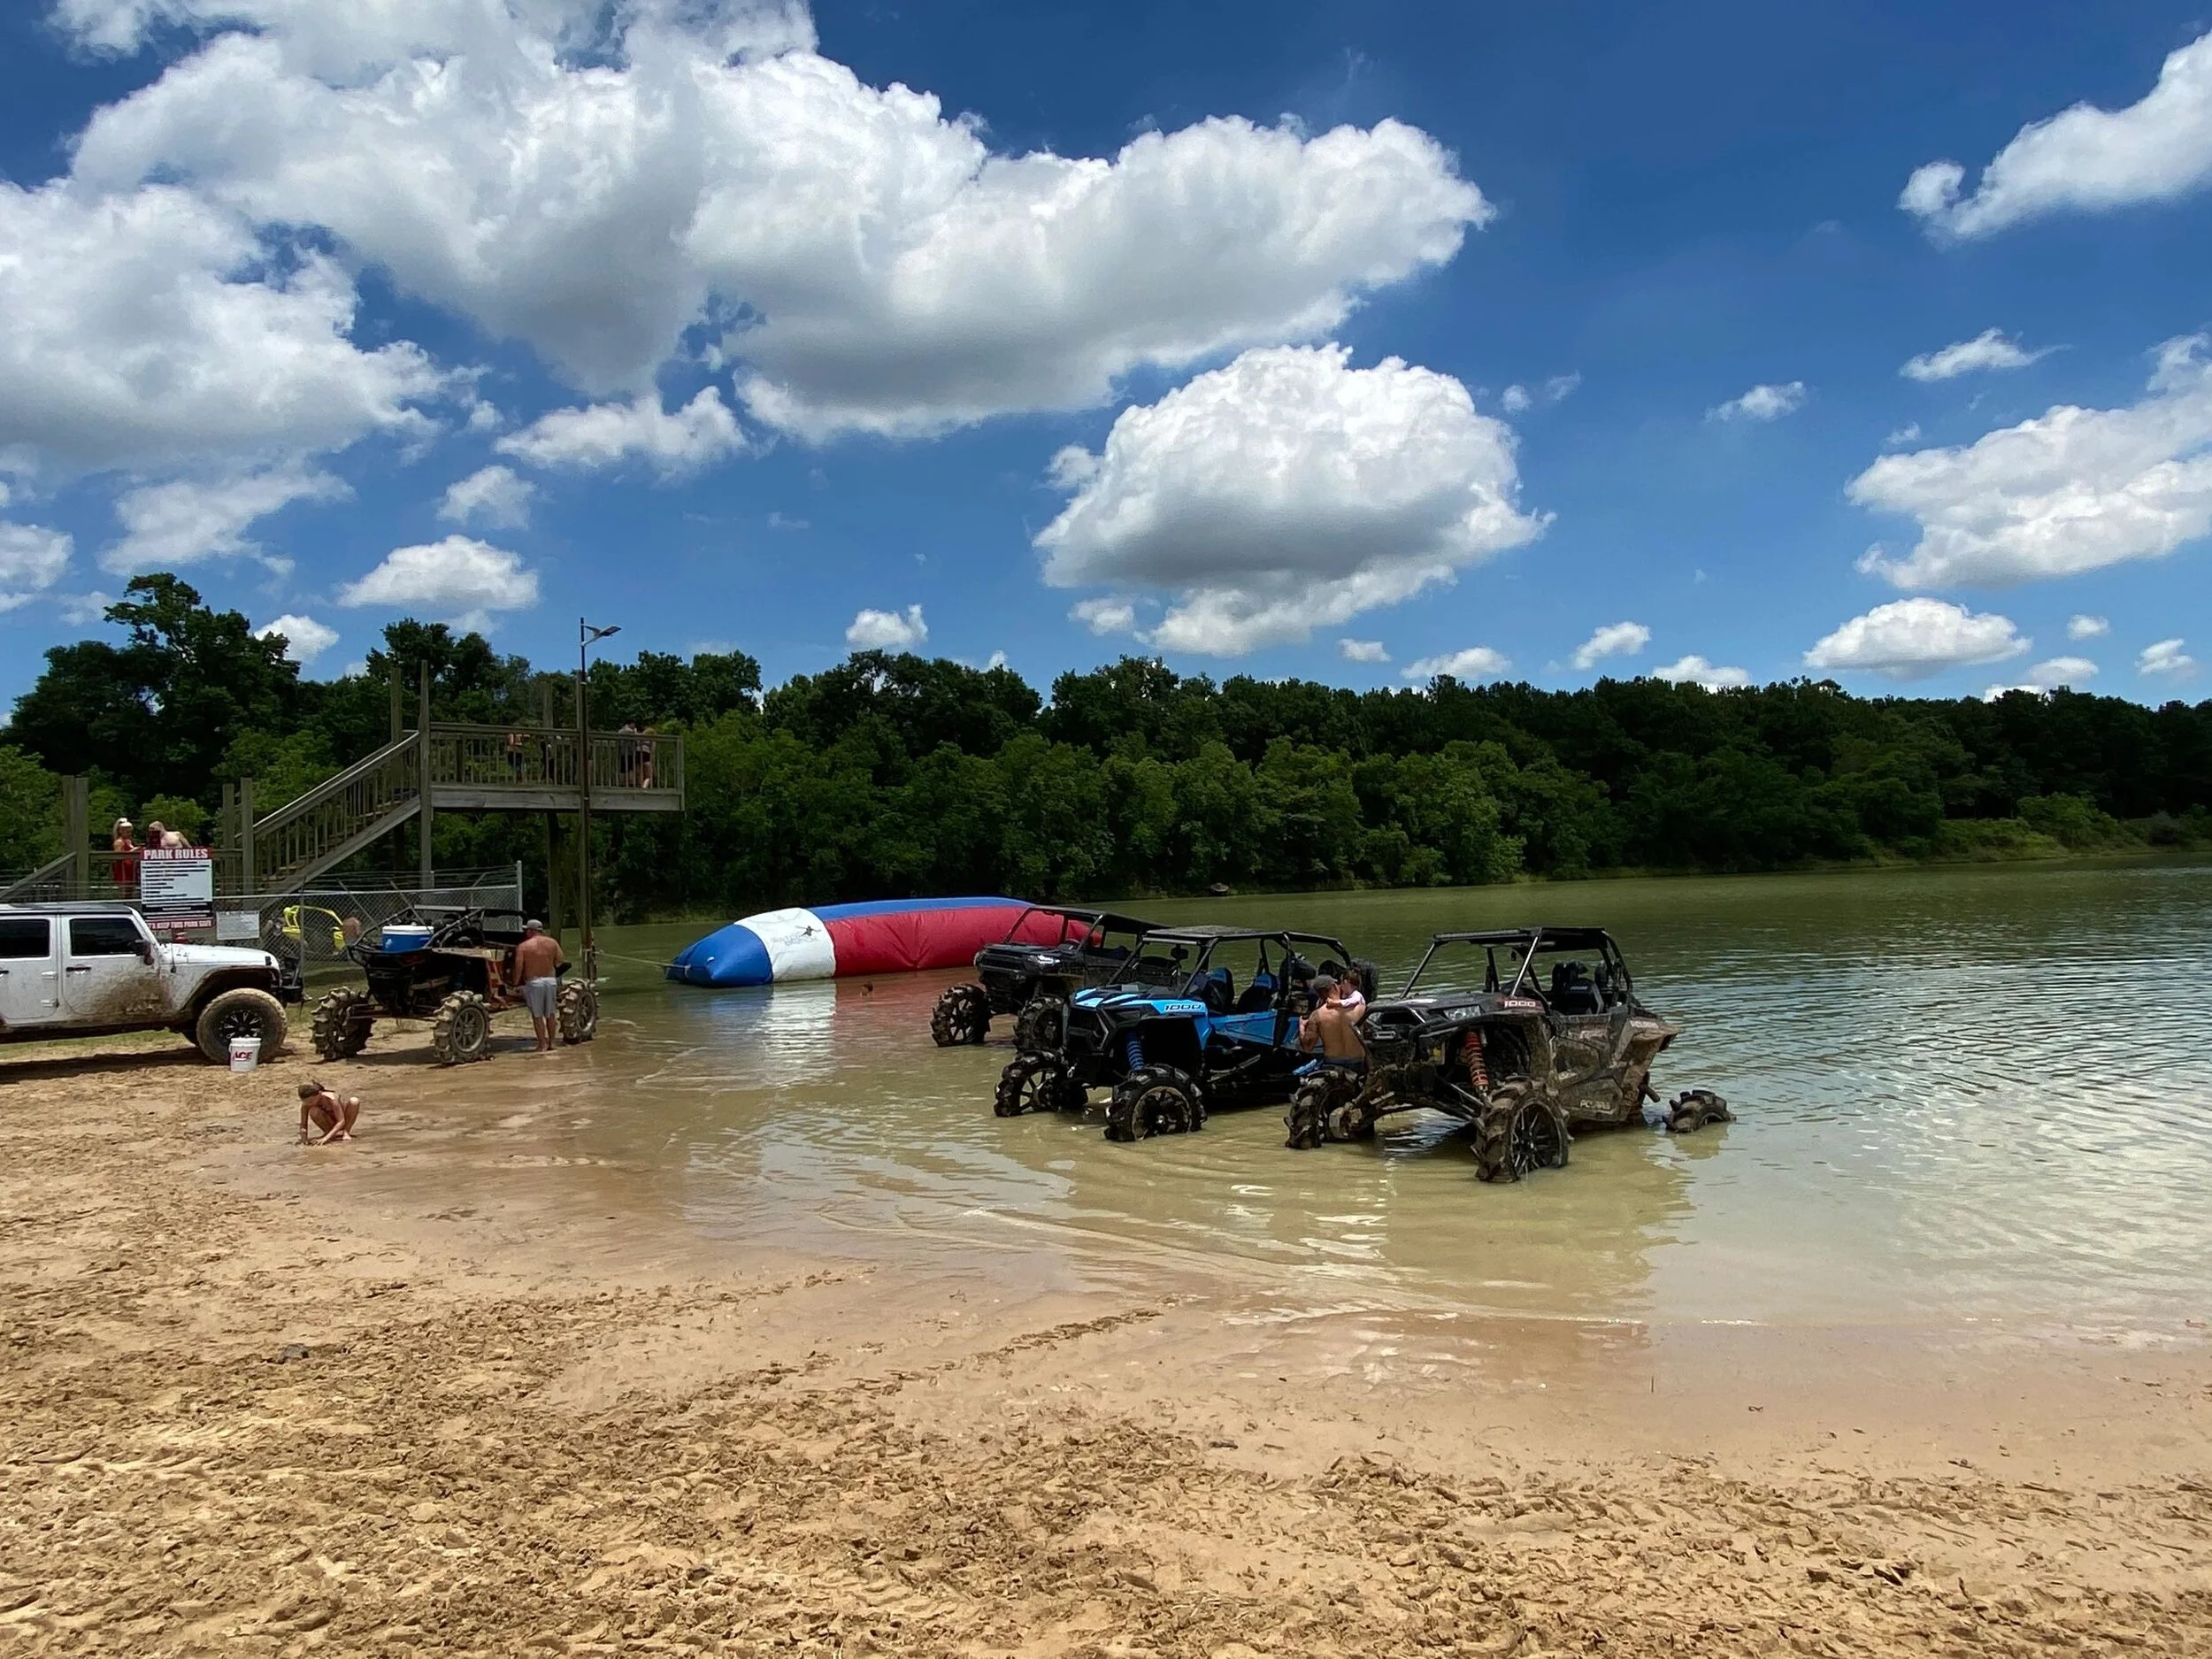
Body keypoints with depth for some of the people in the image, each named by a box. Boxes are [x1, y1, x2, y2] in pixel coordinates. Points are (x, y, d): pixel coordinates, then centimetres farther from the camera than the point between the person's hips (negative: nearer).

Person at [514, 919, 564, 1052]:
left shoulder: (523, 946, -5)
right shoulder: (552, 942, 4)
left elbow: (518, 967, -9)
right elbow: (559, 962, 5)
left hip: (533, 982, -3)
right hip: (551, 980, 3)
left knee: (537, 1015, 3)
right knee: (550, 1014, 14)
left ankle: (542, 1044, 0)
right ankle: (551, 1042, 18)